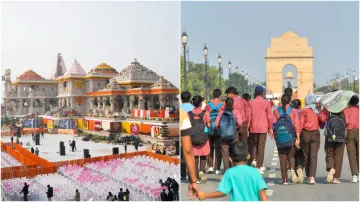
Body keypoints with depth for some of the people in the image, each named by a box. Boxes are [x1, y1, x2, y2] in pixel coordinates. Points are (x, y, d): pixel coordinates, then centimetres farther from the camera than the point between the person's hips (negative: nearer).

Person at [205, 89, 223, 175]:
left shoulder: (208, 105, -1)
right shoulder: (222, 105, -4)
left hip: (209, 130, 1)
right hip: (219, 130, -1)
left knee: (210, 148, 16)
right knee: (218, 149, 5)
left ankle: (210, 166, 12)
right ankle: (217, 169, 5)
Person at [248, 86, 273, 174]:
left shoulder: (251, 102, 0)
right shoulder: (266, 102, -2)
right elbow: (269, 116, -3)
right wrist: (270, 128, 6)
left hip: (253, 127, 1)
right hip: (263, 127, -1)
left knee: (254, 144, 19)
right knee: (261, 147, 4)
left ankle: (253, 159, -1)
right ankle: (259, 167, 6)